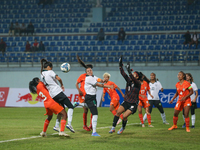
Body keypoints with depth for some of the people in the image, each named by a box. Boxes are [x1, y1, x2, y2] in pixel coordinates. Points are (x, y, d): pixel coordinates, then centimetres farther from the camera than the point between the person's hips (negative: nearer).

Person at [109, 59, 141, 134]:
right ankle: (113, 128, -11)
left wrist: (129, 70, -40)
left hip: (133, 104, -5)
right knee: (118, 112, -15)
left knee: (124, 116, -16)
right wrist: (120, 65, -10)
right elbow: (123, 74, 0)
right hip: (126, 102, 5)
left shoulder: (138, 84, -12)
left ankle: (123, 128, 10)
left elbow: (133, 79, -31)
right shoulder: (129, 80, 5)